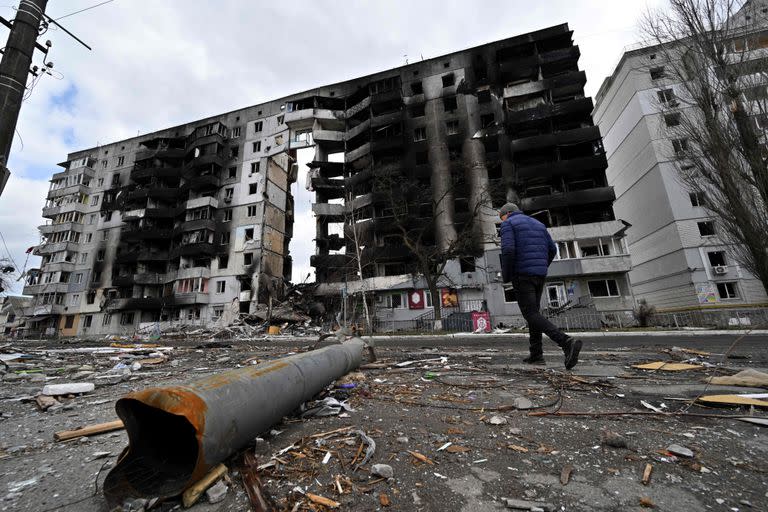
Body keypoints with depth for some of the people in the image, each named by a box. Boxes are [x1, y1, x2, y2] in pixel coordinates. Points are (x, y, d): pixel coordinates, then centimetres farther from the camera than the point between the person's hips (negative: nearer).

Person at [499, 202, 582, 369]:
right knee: (533, 311, 14)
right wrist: (540, 271, 19)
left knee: (532, 315, -7)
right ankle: (536, 355, 12)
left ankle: (567, 343, -24)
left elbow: (508, 250, -18)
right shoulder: (538, 224, 20)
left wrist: (506, 276, -6)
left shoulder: (508, 224, -2)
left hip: (522, 274, -7)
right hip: (539, 275, 7)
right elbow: (552, 249, 14)